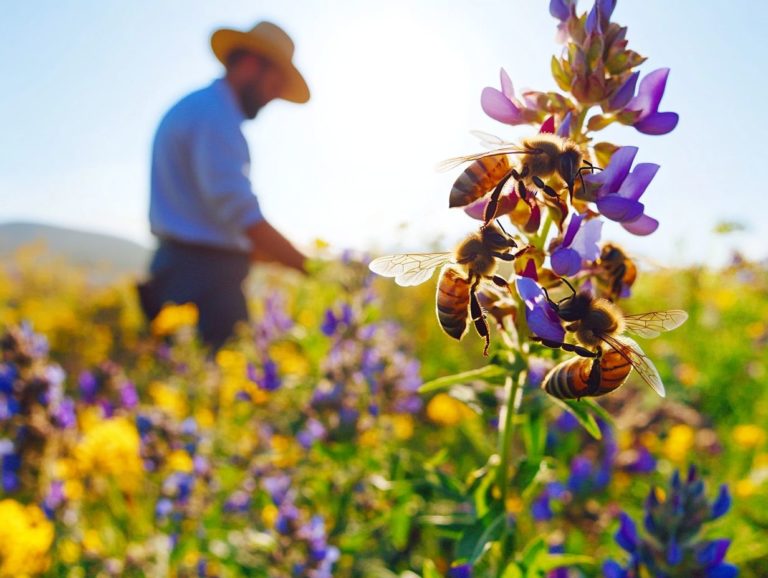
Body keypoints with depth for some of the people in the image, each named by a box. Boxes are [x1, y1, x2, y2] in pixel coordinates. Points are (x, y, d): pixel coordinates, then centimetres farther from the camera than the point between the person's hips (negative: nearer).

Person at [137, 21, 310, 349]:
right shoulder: (214, 111, -10)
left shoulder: (190, 109, 21)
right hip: (205, 277, -10)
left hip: (181, 272, 10)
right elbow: (239, 212, -22)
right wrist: (307, 266, -21)